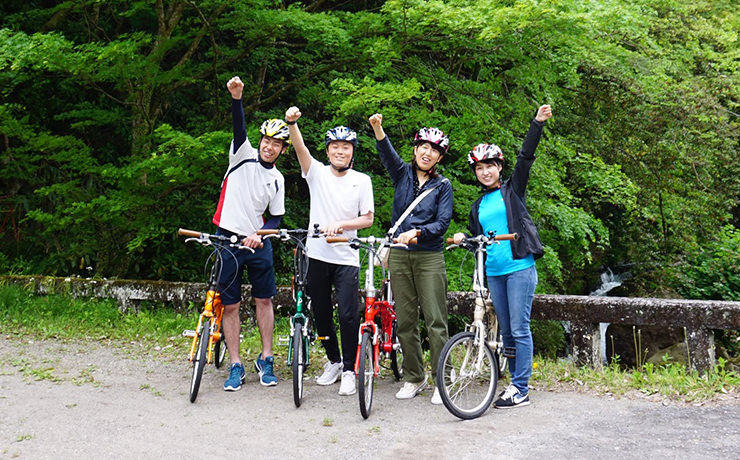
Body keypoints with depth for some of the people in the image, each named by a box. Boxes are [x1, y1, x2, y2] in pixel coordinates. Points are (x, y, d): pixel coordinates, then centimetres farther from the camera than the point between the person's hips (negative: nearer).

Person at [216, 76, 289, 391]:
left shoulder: (277, 179, 10)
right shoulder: (243, 155, 2)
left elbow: (277, 218, 10)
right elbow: (239, 128, -16)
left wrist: (260, 235, -10)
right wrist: (236, 98, -33)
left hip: (258, 243, 3)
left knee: (264, 299, 6)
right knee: (230, 305, 1)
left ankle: (266, 360, 19)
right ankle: (235, 367, 10)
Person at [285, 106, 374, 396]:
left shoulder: (361, 180, 3)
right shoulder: (317, 173, 3)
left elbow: (367, 219, 1)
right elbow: (300, 149, -15)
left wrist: (340, 224, -15)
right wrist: (291, 123, -33)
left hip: (346, 258, -2)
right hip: (316, 255, 2)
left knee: (348, 315, -7)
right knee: (321, 313, 12)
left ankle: (349, 370, 9)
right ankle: (333, 361, 31)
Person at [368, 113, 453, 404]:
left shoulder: (442, 186, 5)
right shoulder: (403, 174, 8)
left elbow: (442, 222, -5)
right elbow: (387, 153, -11)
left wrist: (416, 232, -22)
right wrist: (377, 129, -30)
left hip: (429, 257, -2)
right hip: (399, 256, 2)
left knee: (435, 321, -4)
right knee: (405, 320, 7)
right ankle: (414, 378, 19)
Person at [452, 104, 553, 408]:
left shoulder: (513, 190, 5)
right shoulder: (478, 207, 17)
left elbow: (526, 157, -6)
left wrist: (538, 123, -14)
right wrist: (462, 239, 2)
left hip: (520, 268, -5)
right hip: (494, 272, 6)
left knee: (519, 329, -6)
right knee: (506, 331, 10)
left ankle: (521, 390, -2)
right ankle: (515, 382, 20)